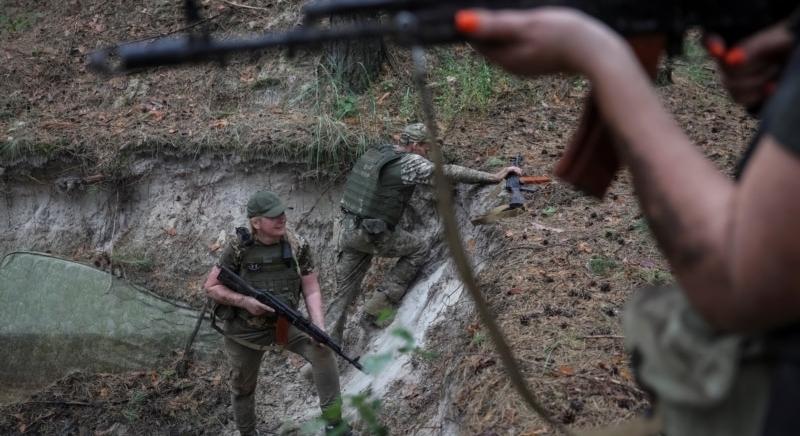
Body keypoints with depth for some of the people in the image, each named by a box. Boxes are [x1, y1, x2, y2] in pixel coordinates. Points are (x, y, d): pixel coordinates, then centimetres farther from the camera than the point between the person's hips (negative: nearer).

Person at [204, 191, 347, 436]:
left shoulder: (297, 246, -12)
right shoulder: (239, 250, -18)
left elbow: (311, 290, -9)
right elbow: (210, 287, -11)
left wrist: (319, 327, -22)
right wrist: (245, 301, -24)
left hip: (284, 323, 1)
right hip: (245, 330, -1)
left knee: (321, 350, -21)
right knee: (242, 387, 13)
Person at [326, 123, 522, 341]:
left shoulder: (376, 151, 10)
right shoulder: (410, 162, -12)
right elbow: (449, 173, -16)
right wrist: (494, 177, -12)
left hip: (348, 229, 7)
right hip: (373, 235, -7)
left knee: (345, 292, 14)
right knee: (419, 250, 15)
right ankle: (379, 305, 12)